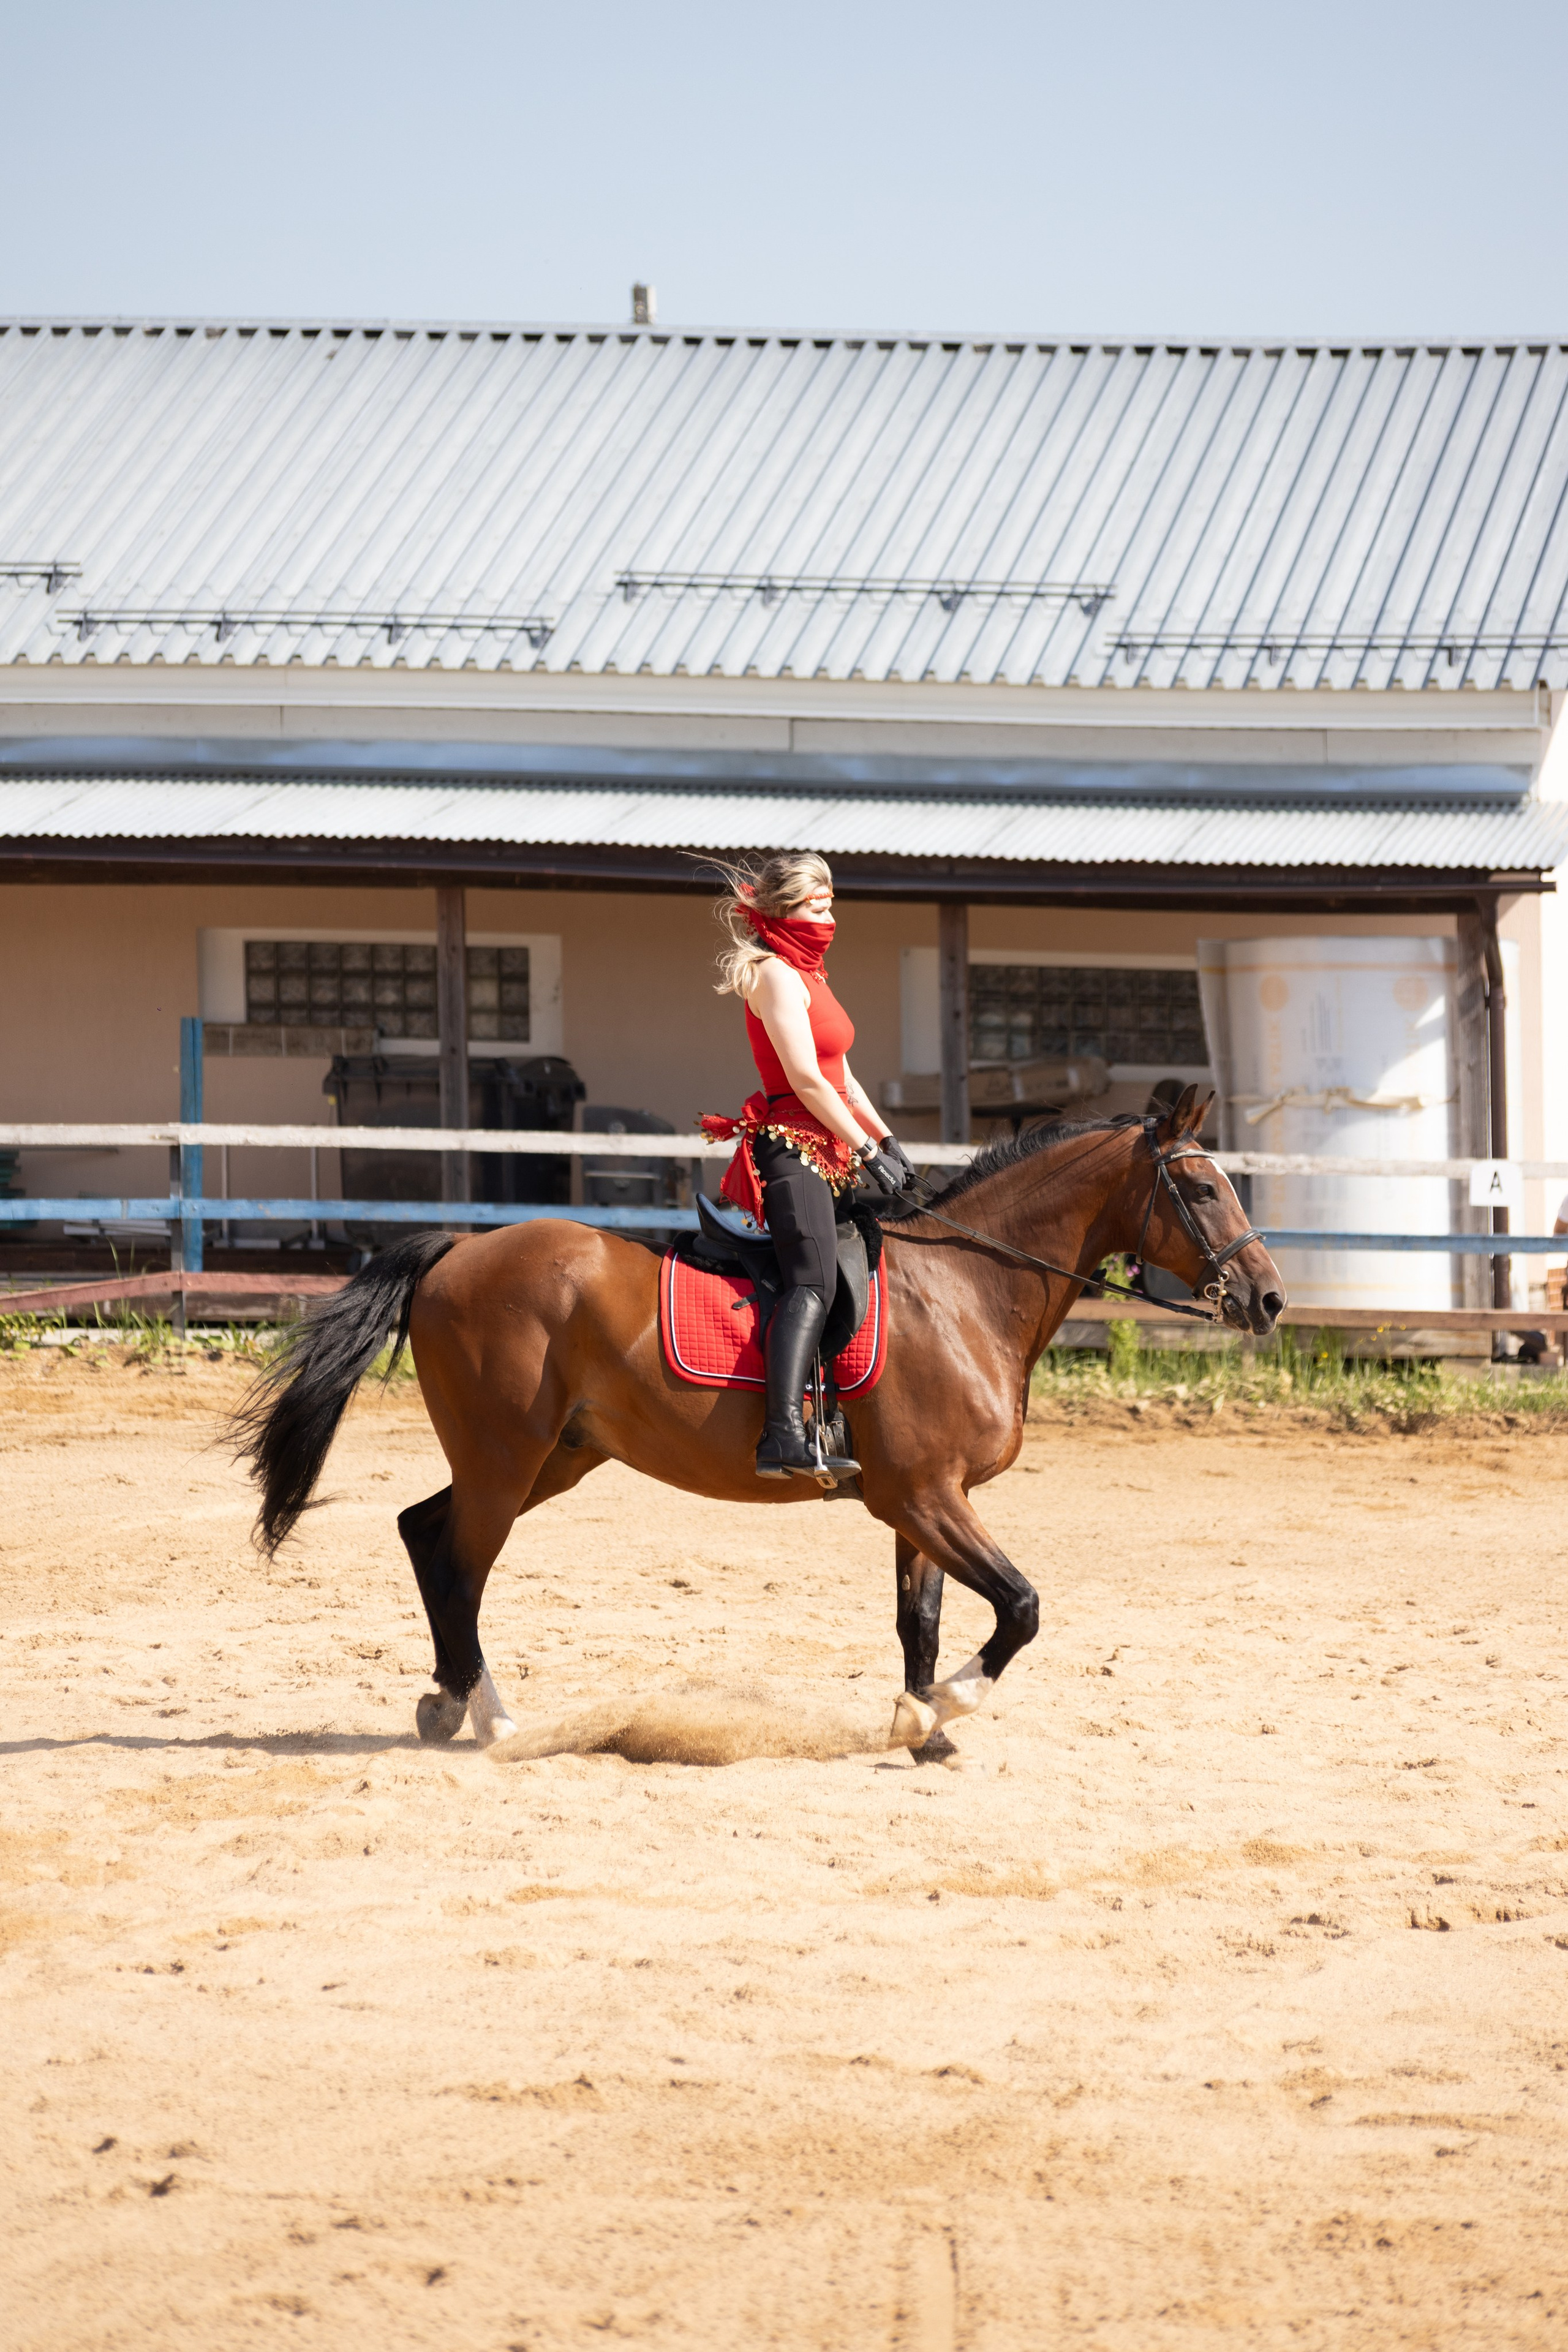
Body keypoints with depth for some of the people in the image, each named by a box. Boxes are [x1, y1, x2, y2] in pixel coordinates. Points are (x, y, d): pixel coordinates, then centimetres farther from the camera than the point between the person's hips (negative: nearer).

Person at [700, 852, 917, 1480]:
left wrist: (887, 1140, 17)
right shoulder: (776, 975, -11)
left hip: (827, 1151, 11)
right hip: (792, 1145, -11)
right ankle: (784, 1436, -42)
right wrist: (868, 1152, -16)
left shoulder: (806, 975, 21)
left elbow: (841, 1075, 26)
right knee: (814, 1283, -26)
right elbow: (806, 1079, -18)